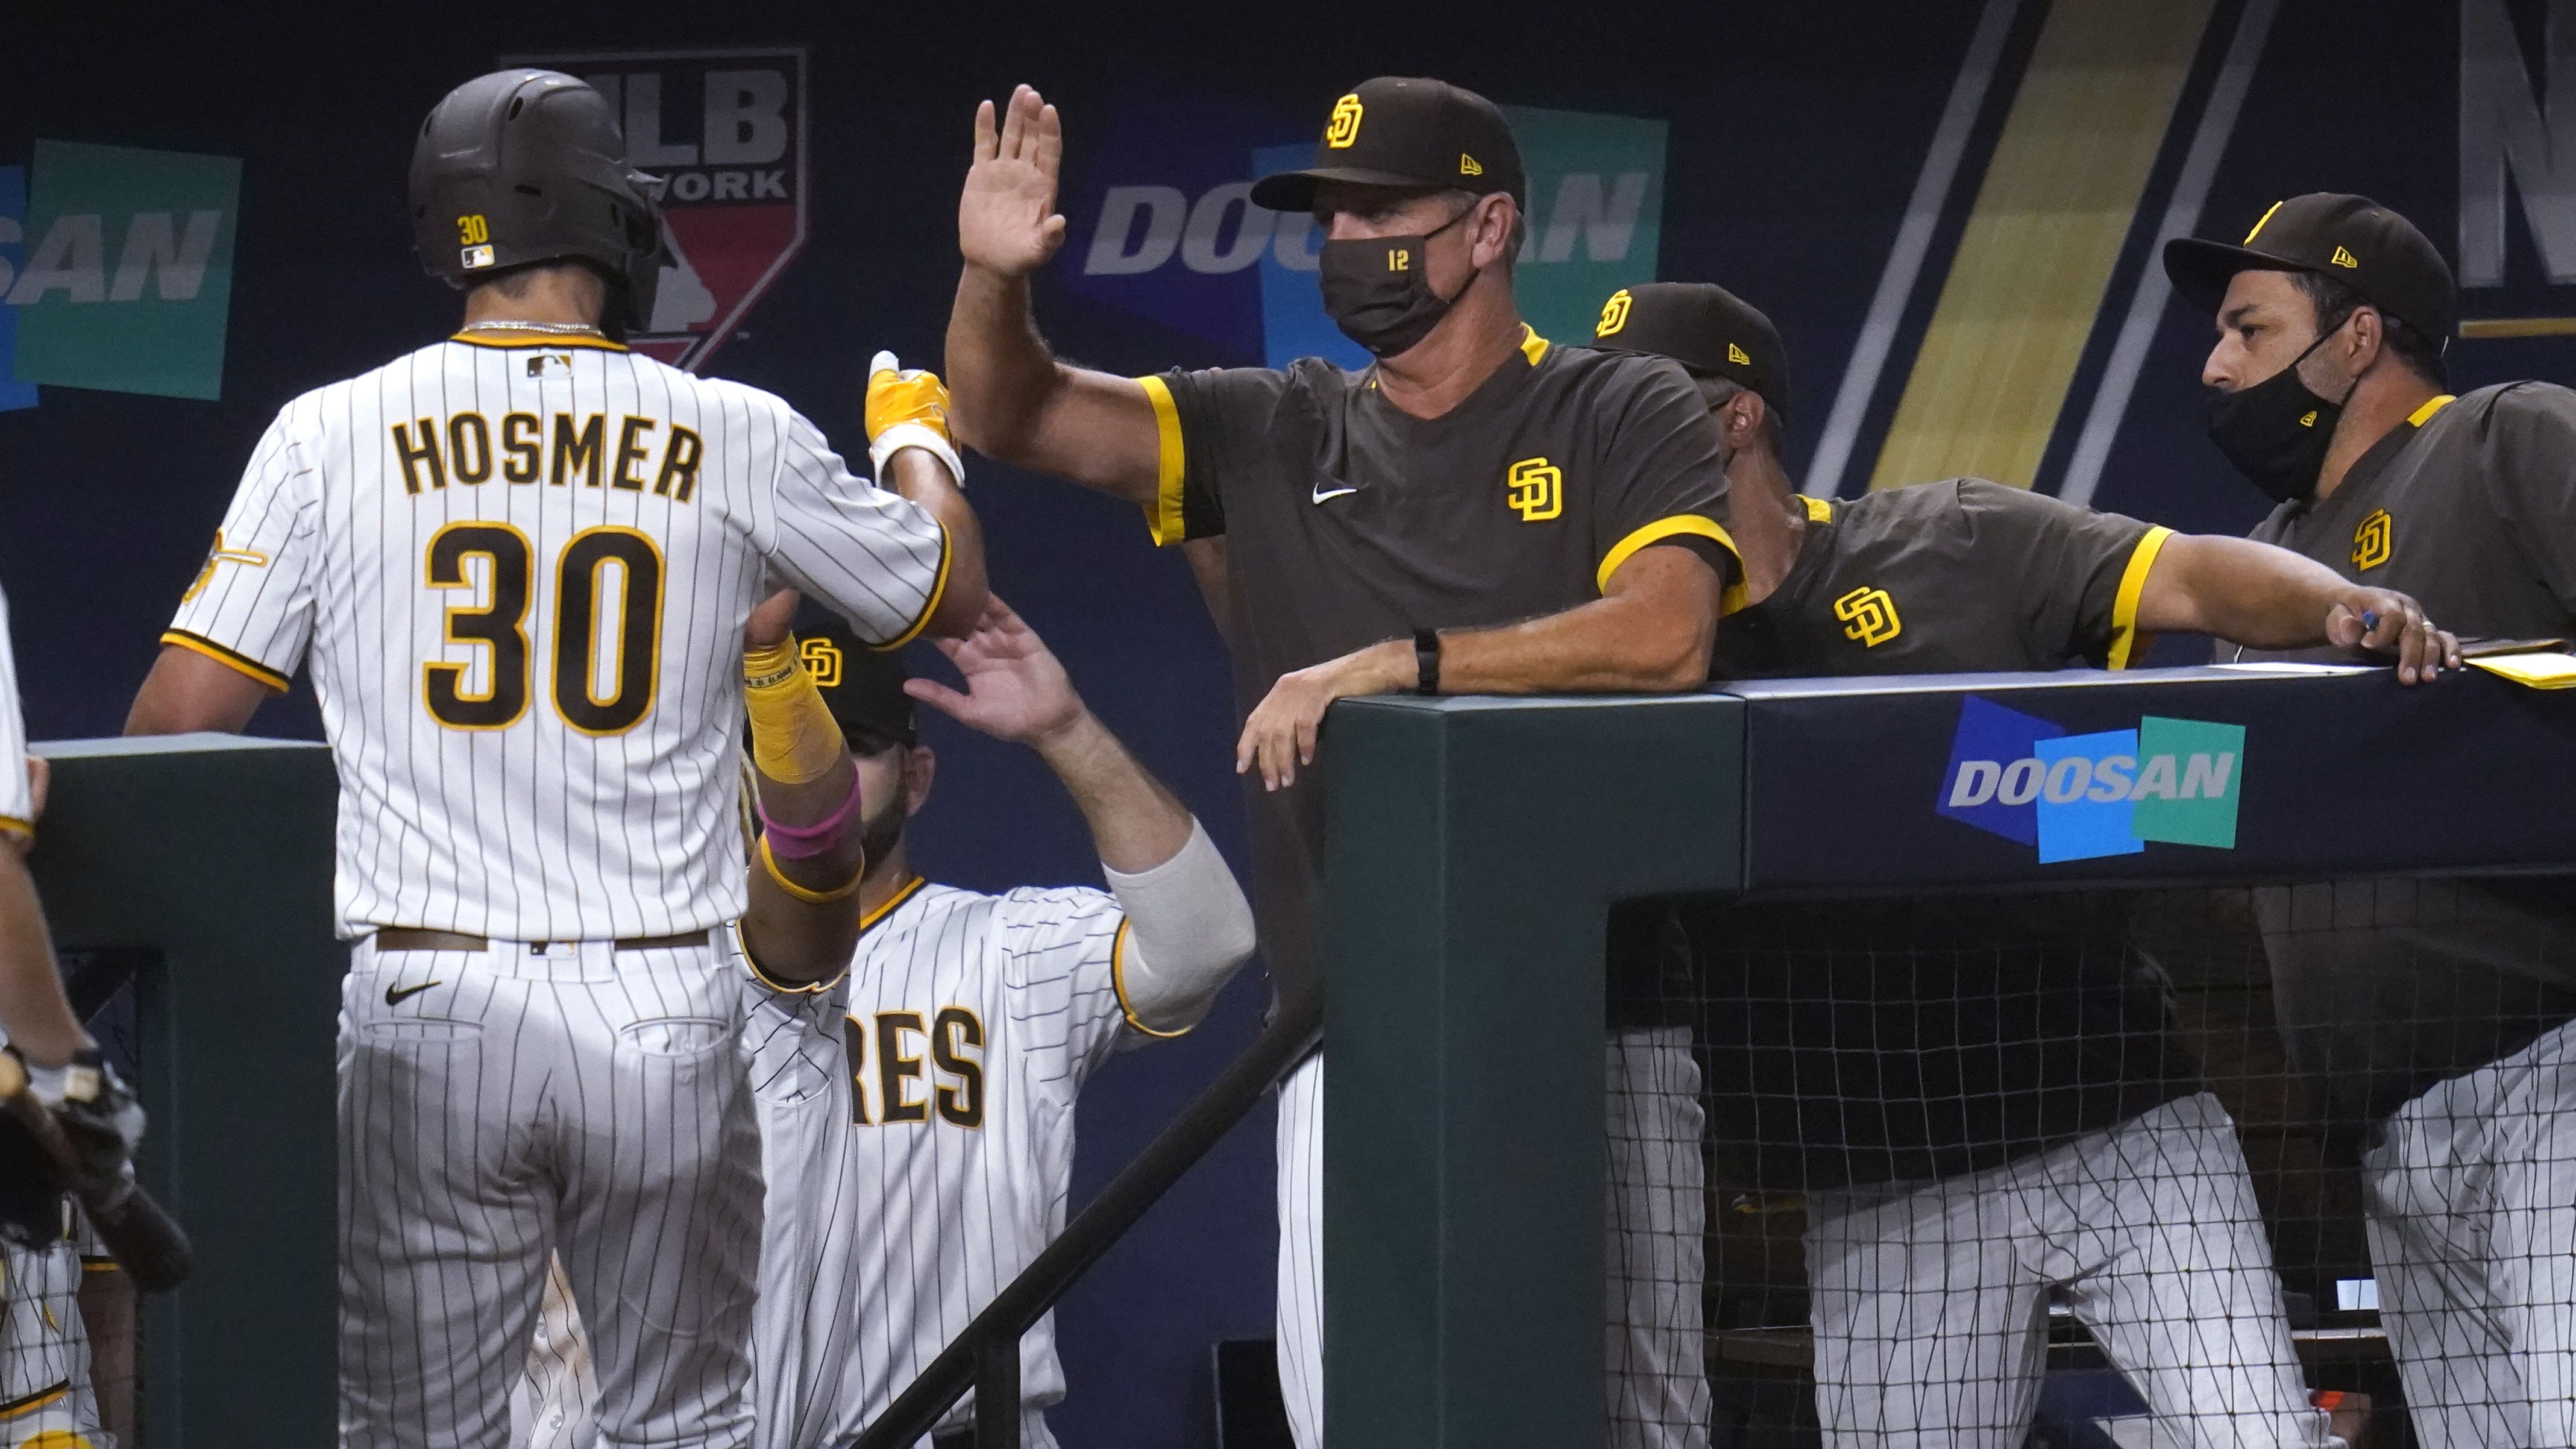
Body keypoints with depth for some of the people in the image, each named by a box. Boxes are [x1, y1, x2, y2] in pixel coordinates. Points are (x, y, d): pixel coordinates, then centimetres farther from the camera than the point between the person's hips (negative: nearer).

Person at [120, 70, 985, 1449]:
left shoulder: (332, 433, -1)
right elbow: (952, 592, 19)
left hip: (424, 1011, 0)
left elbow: (172, 734, -3)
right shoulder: (739, 440, 1)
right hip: (665, 1013, 1)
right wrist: (915, 438, 40)